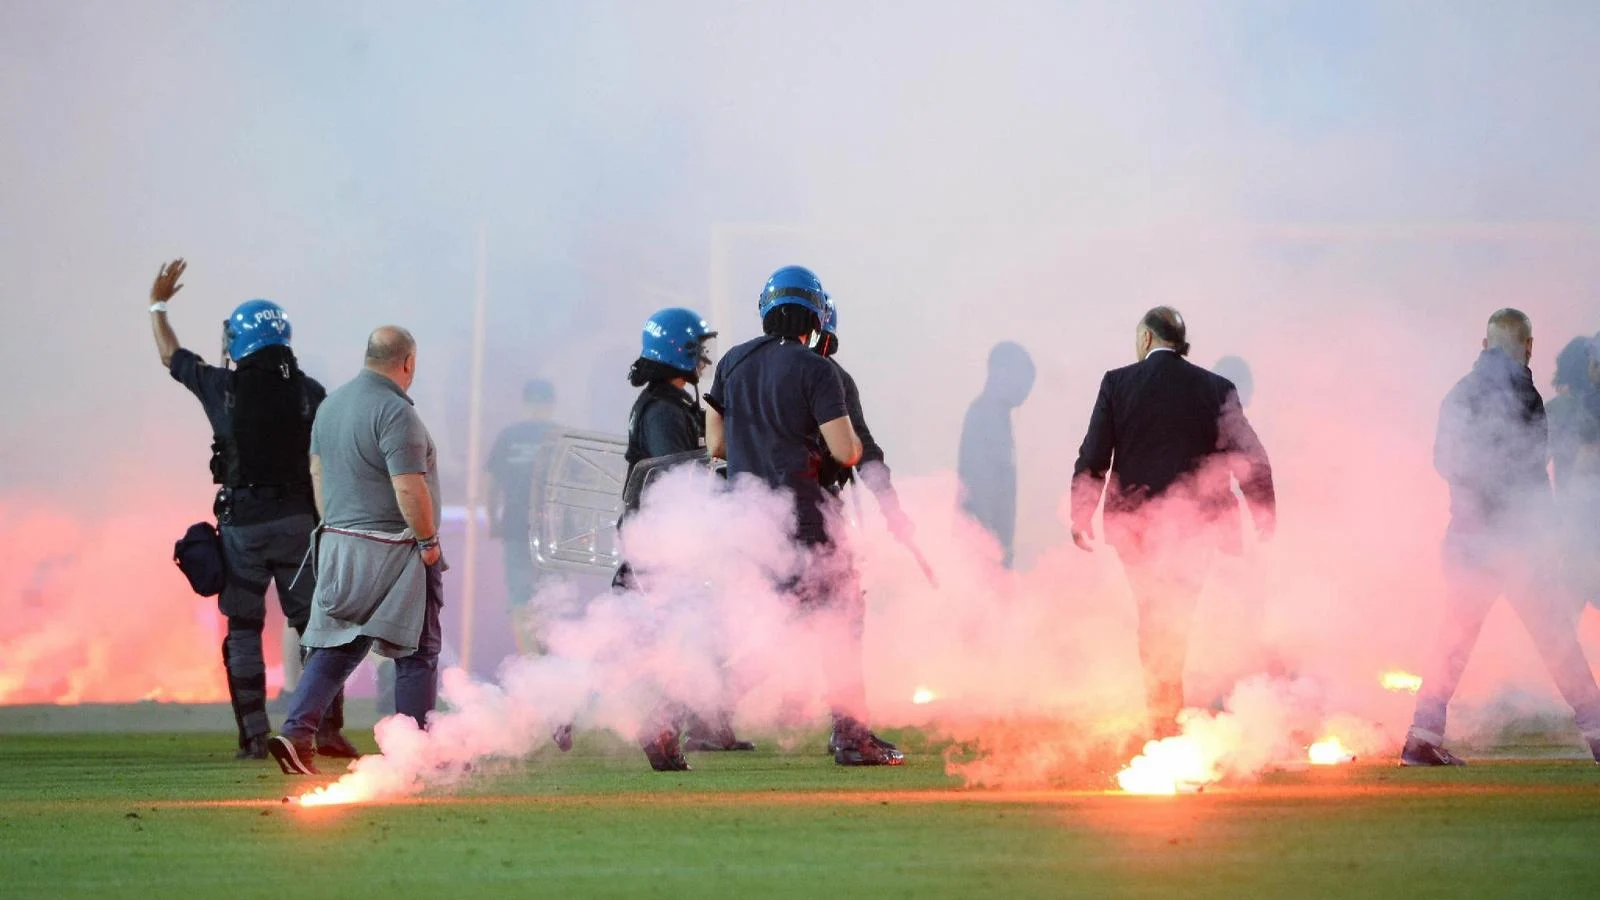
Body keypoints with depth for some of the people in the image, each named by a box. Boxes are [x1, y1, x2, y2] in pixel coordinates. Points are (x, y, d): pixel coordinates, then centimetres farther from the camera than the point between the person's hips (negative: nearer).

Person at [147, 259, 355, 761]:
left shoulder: (224, 387, -3)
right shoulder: (309, 393, -1)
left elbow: (171, 356, 15)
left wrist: (157, 306, 31)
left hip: (242, 523, -1)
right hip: (299, 521, 1)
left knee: (243, 630, 7)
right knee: (315, 626, 6)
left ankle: (255, 736, 4)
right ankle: (327, 729, 2)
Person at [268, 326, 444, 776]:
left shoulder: (331, 404, 10)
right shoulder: (395, 412, -17)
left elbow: (318, 473, 16)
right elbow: (409, 489, -22)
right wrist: (428, 541, -12)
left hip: (338, 545, 7)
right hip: (391, 549, -7)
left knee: (337, 648, 10)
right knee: (416, 652, 3)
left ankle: (296, 733, -4)